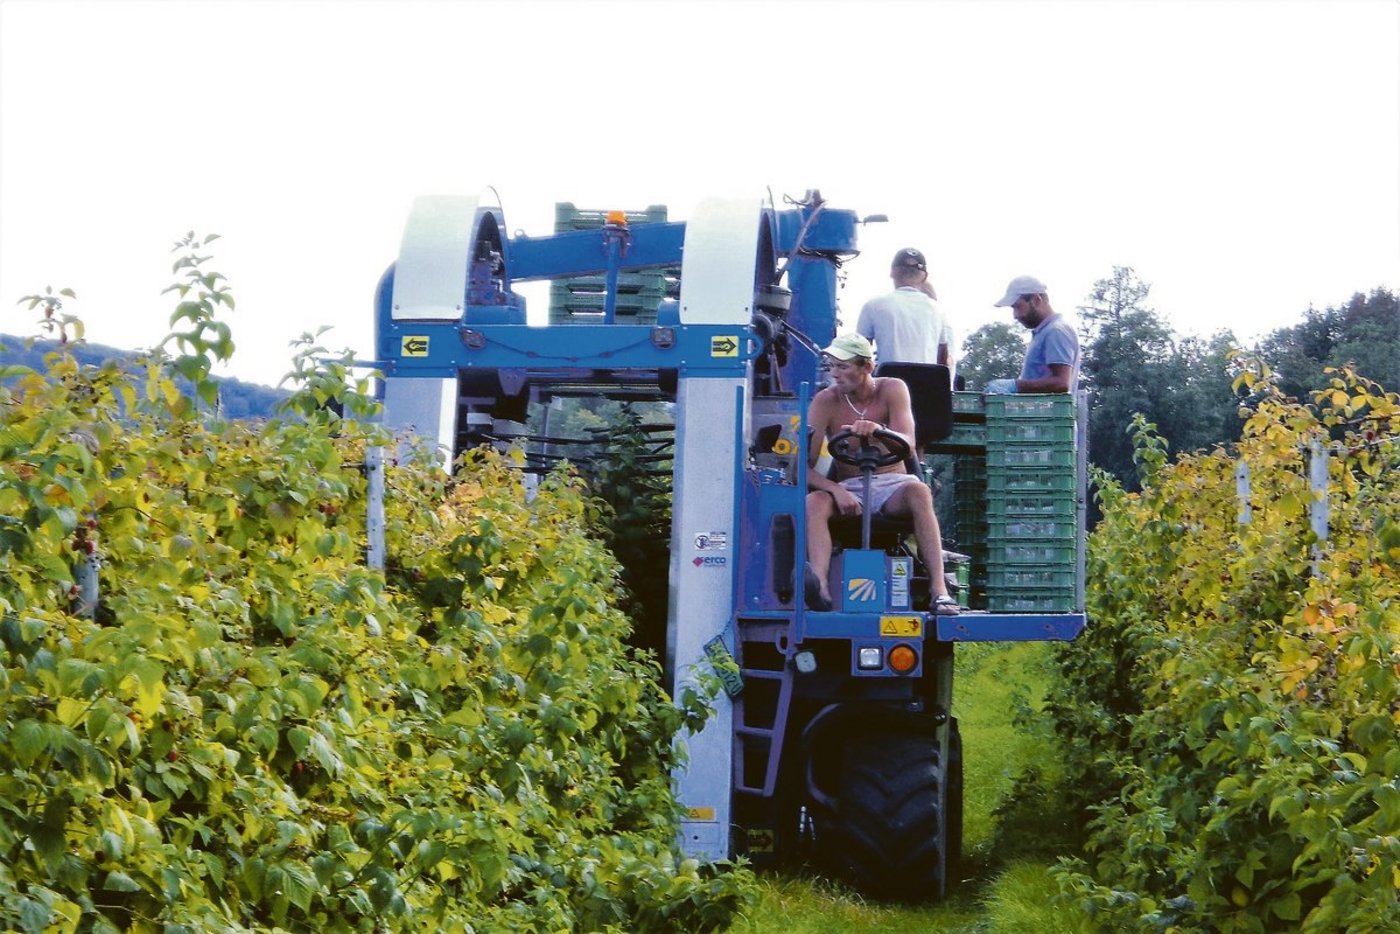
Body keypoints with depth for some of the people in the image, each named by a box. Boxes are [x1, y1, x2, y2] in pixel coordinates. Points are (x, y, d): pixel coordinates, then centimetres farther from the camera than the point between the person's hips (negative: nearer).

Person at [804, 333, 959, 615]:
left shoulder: (892, 389, -2)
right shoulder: (825, 401, -3)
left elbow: (907, 444, -17)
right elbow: (805, 466, -10)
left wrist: (879, 431, -39)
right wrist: (837, 490, -29)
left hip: (891, 485, 0)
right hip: (848, 489, 1)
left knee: (918, 491, -34)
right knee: (814, 502, -31)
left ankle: (940, 591, -41)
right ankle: (819, 587, -52)